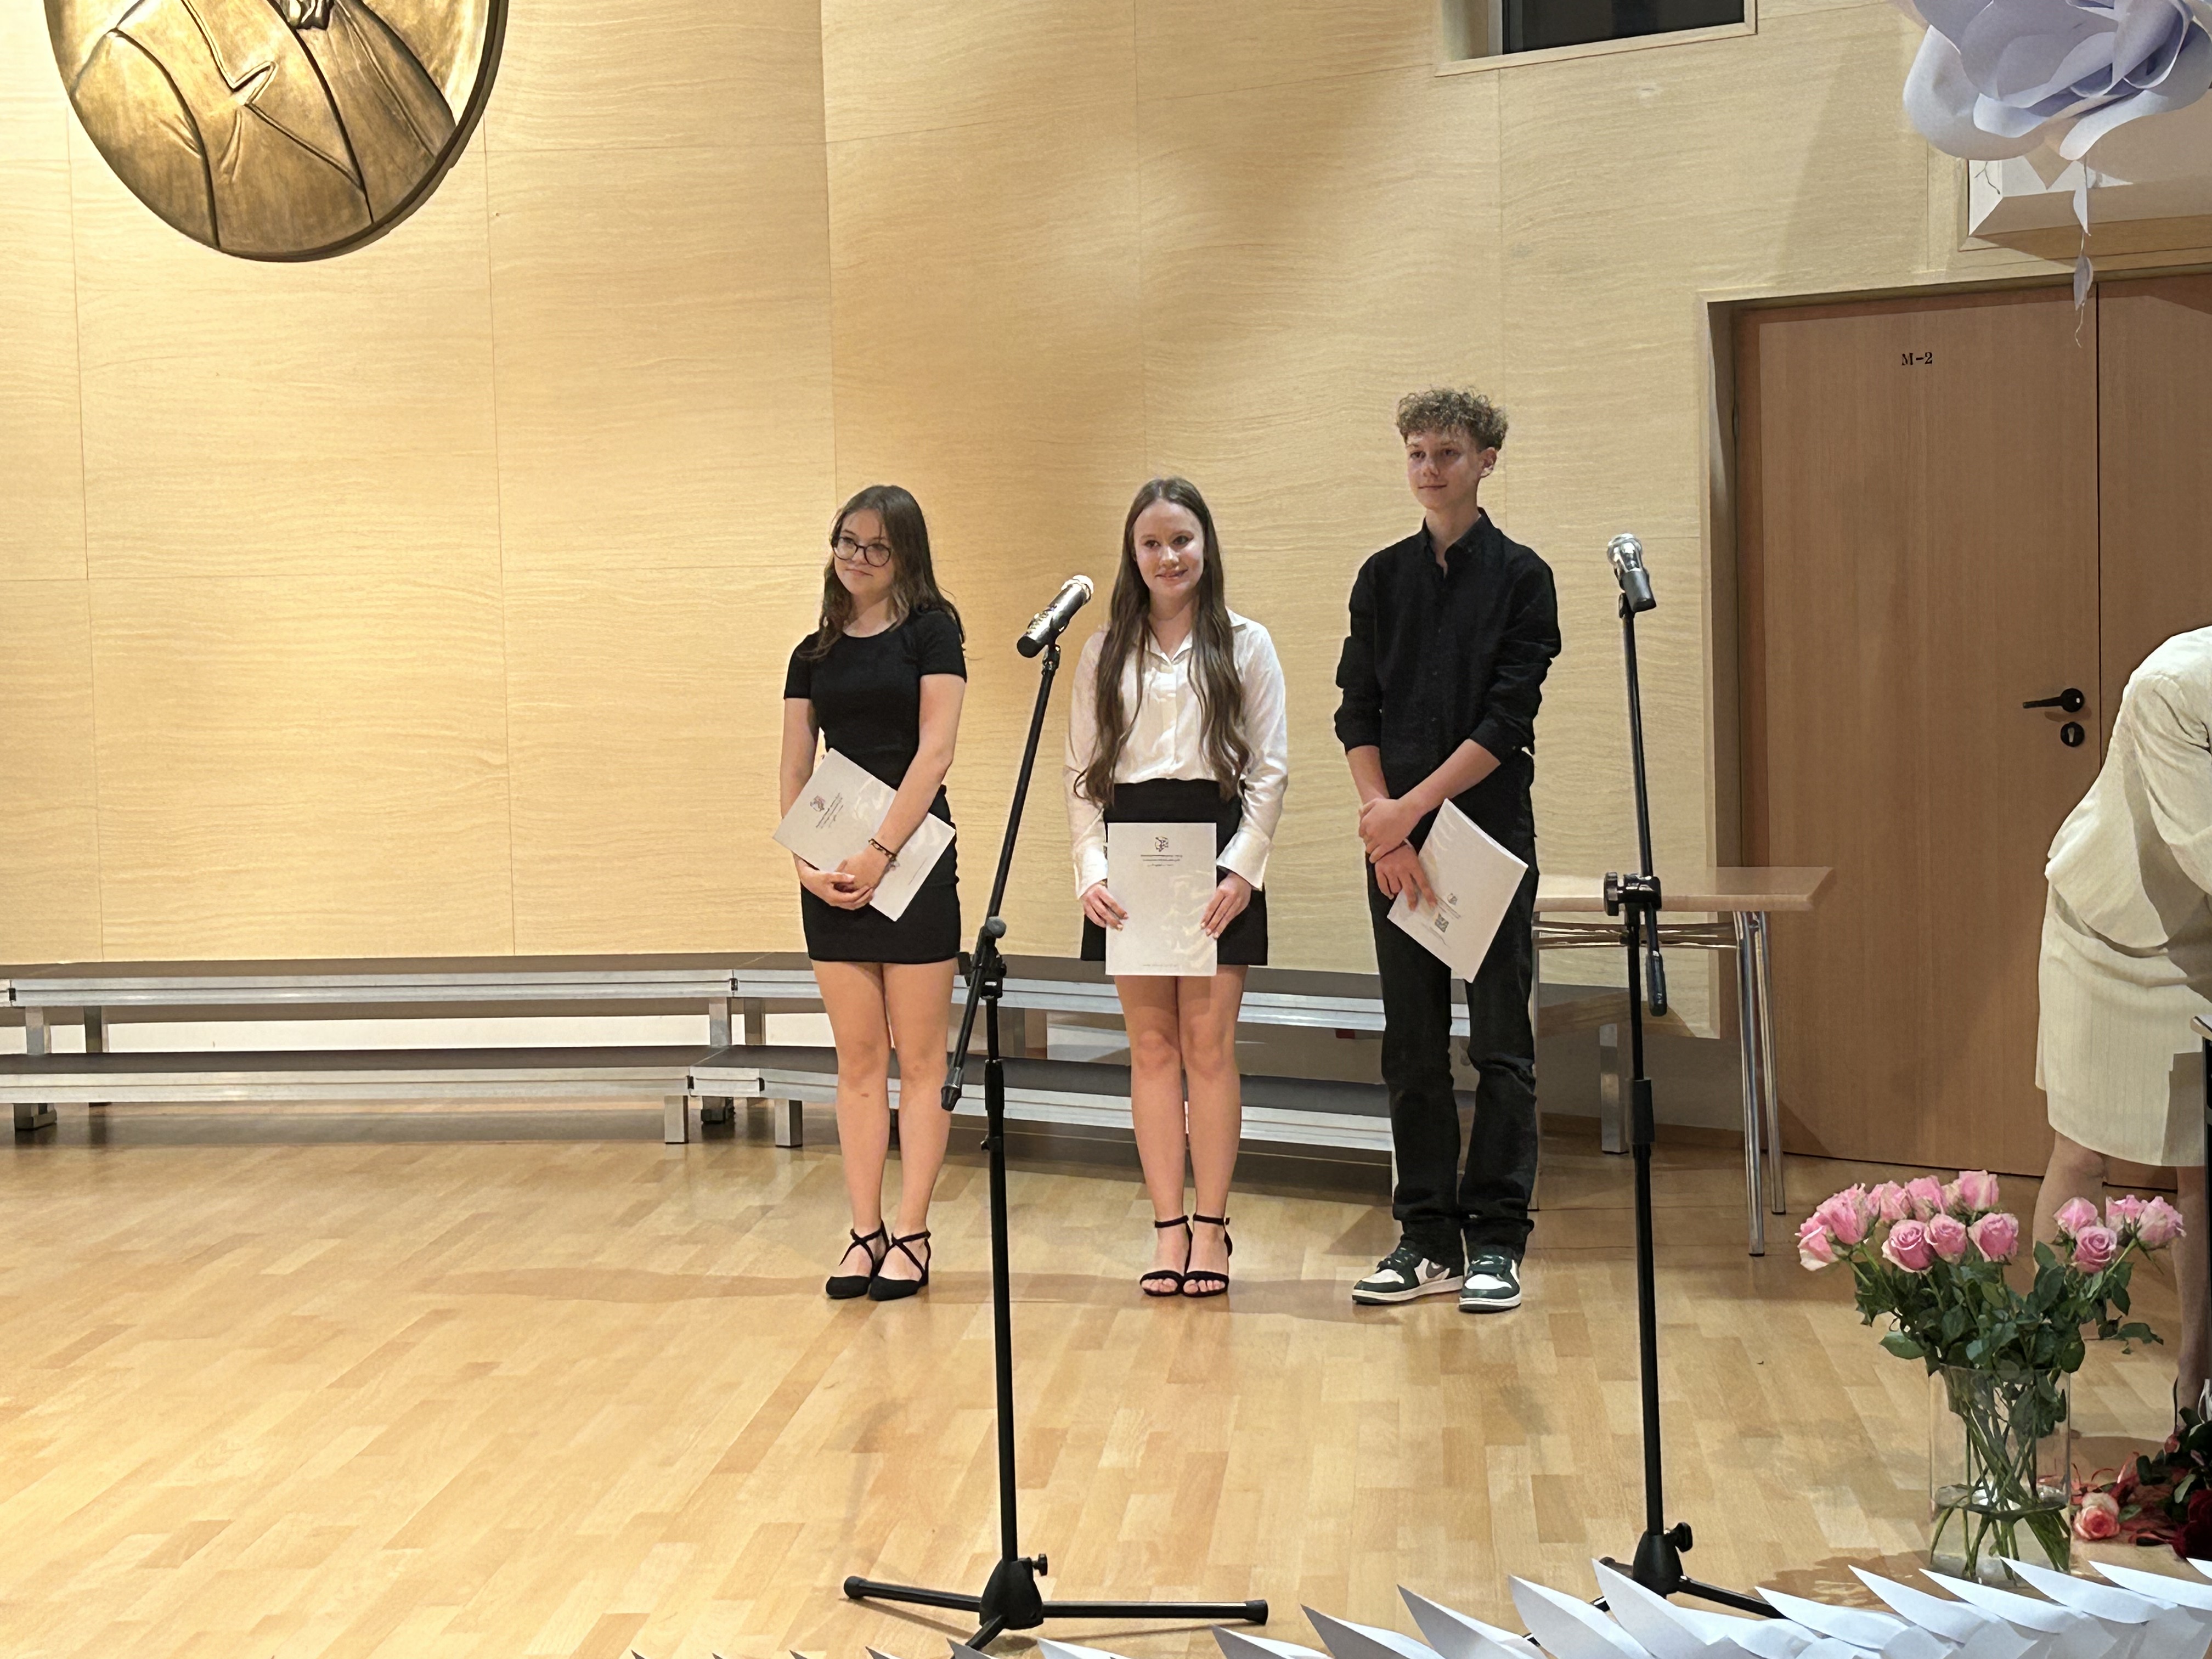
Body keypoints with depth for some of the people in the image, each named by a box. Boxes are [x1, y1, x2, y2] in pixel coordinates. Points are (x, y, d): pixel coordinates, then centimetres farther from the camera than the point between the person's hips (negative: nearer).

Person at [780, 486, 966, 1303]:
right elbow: (794, 772, 9)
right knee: (858, 1061, 8)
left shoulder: (931, 631, -2)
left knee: (919, 1061, 1)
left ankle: (912, 1236, 6)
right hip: (833, 875, 5)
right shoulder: (814, 655, 12)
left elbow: (934, 752, -10)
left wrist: (878, 854, -17)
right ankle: (866, 1232, 12)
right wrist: (805, 860, -7)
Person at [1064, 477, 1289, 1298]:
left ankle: (1210, 1227, 4)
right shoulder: (1104, 652, 11)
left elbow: (1270, 769, 1)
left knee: (1208, 1043, -3)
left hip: (1216, 853, -2)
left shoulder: (1245, 644, 5)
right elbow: (1082, 772, 9)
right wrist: (1091, 872, -4)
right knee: (1152, 1045, 3)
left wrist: (1243, 869, -9)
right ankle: (1168, 1227, 6)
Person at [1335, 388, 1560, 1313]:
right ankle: (1429, 1239, 14)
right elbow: (1357, 712, 5)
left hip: (1490, 832, -4)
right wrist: (1381, 818, -9)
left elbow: (1508, 719, -9)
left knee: (1500, 1046, 0)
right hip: (1394, 836, 4)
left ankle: (1495, 1243, 7)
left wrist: (1413, 805, -15)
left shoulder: (1521, 578, -1)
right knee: (1412, 1048, 7)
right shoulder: (1383, 578, 10)